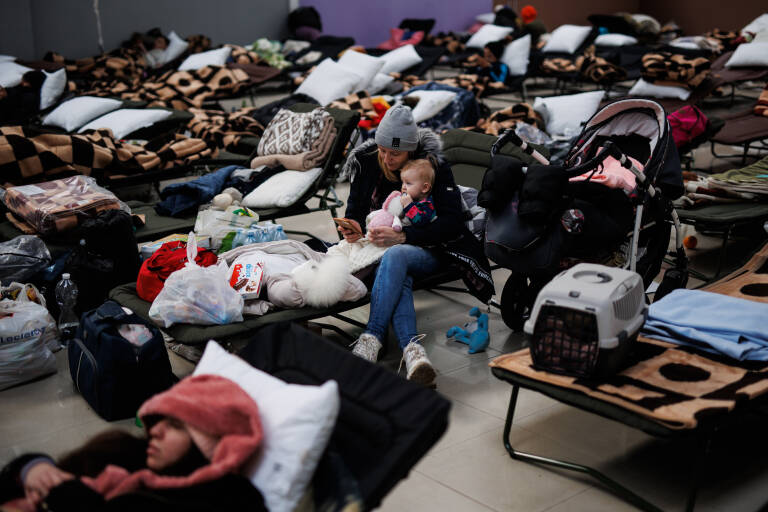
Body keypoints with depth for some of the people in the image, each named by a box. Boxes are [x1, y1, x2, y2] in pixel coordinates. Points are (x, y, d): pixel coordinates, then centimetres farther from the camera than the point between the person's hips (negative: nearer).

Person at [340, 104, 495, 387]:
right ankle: (412, 348, -54)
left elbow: (452, 222, -20)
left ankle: (371, 337, -41)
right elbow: (355, 207, 11)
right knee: (398, 276, -36)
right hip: (380, 245, 2)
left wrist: (402, 236, -31)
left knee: (394, 256, -38)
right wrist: (353, 227, -14)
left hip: (429, 250, -2)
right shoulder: (366, 160, -1)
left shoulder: (435, 166, -12)